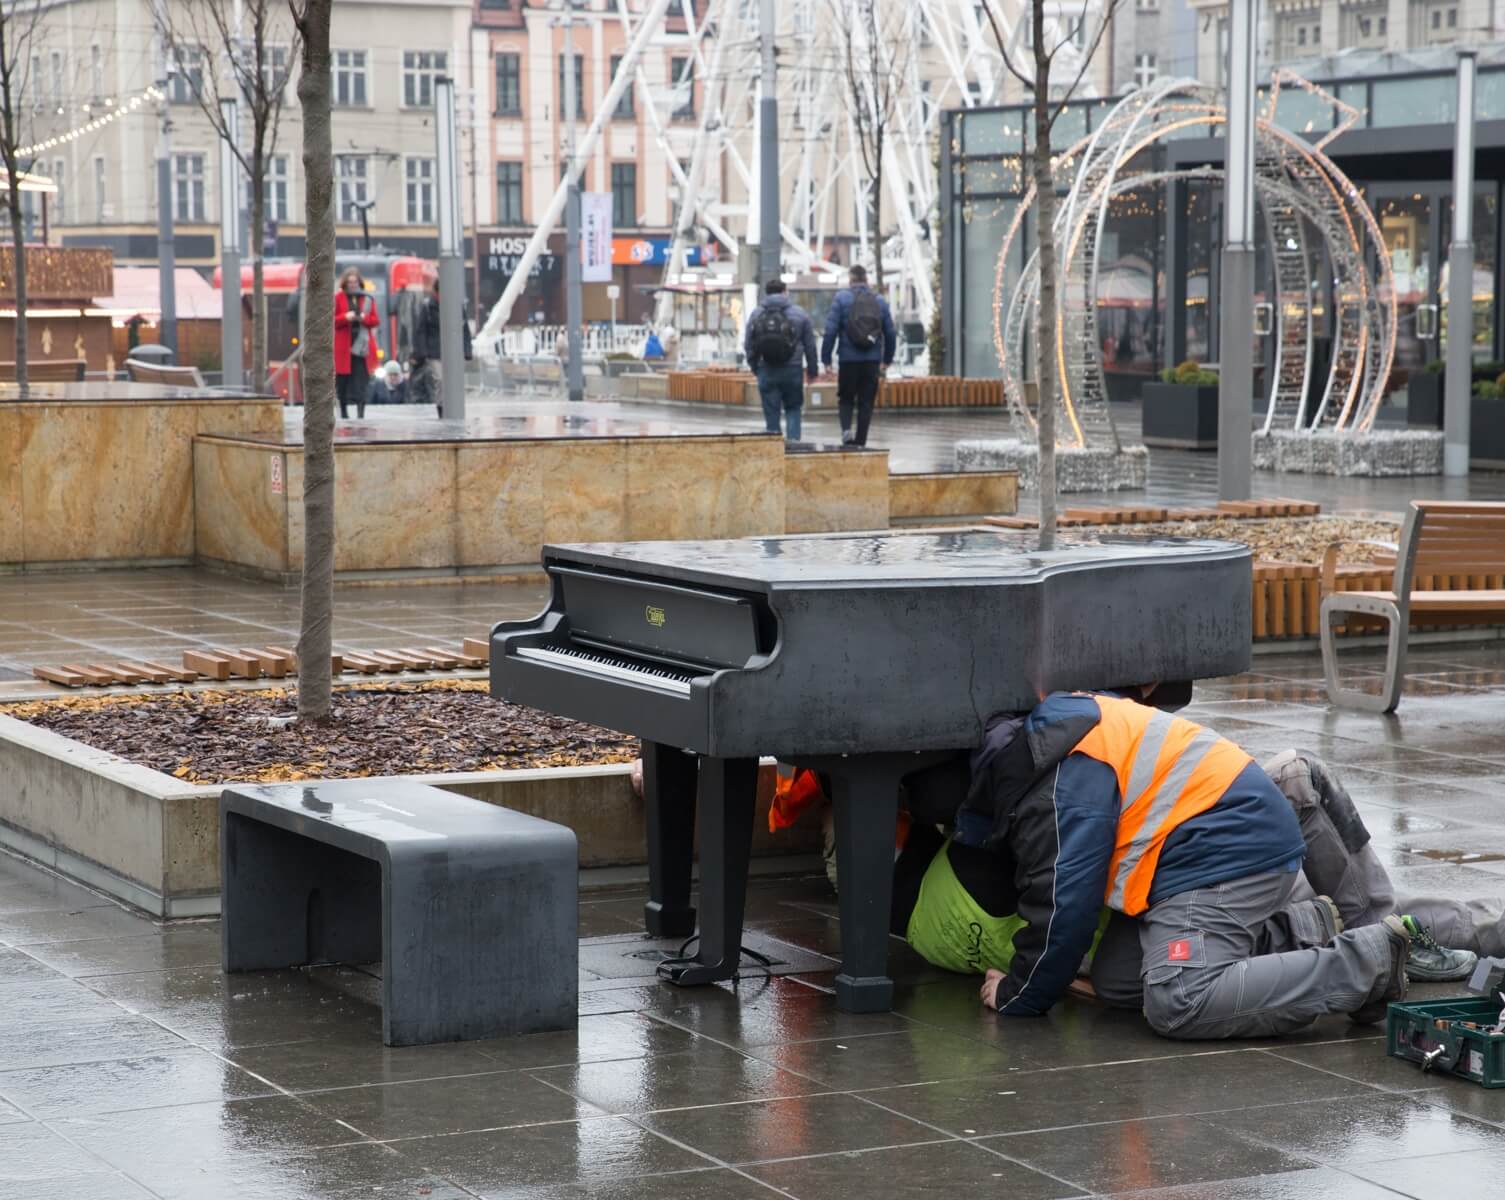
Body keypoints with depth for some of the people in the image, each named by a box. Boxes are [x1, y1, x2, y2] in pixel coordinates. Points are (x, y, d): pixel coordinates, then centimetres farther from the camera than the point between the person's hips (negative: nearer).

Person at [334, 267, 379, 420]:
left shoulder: (367, 299, 10)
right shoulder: (337, 298, 5)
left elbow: (375, 320, 9)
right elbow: (332, 320, 2)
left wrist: (364, 318, -11)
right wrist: (345, 317, -15)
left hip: (362, 344, 1)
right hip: (343, 345, -1)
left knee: (361, 378, -9)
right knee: (343, 379, 3)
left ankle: (360, 408, -13)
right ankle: (343, 410, 15)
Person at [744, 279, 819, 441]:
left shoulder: (756, 314, 4)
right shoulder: (799, 313, 2)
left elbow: (748, 345, 8)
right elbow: (810, 344, 6)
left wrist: (753, 367, 21)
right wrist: (812, 369, 16)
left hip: (766, 370, 0)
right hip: (792, 369, 0)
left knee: (771, 411, 5)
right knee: (793, 408, 12)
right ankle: (793, 438, -4)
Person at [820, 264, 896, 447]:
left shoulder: (841, 298, -3)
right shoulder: (880, 301, 8)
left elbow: (831, 331, -9)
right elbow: (890, 333, 10)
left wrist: (826, 360, -5)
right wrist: (886, 361, 19)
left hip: (849, 359, -2)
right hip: (872, 361, 2)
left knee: (846, 399, 12)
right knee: (866, 402, 7)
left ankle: (846, 428, -13)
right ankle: (860, 442, 4)